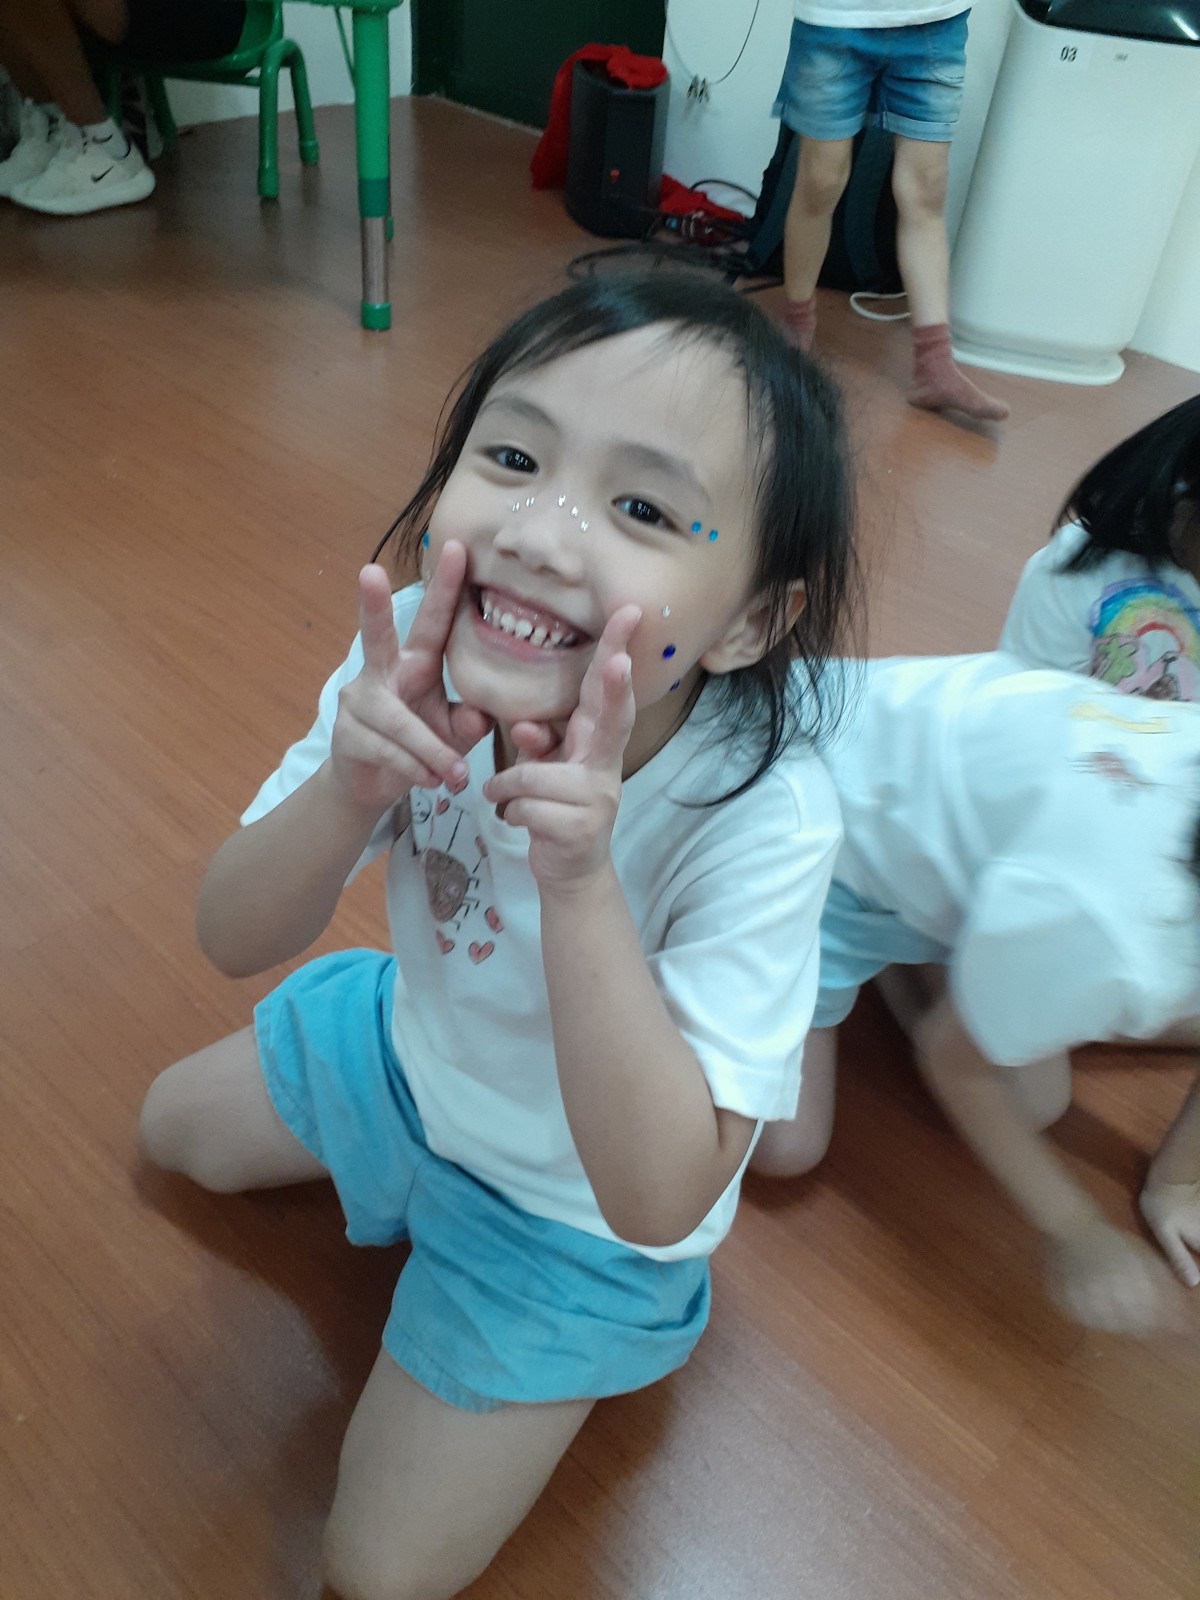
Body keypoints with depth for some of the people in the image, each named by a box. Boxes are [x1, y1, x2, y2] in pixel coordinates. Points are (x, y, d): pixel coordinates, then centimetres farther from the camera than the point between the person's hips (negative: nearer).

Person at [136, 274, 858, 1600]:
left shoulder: (761, 820, -38)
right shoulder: (421, 654, -26)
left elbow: (659, 1204, -36)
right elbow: (233, 942, -18)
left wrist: (581, 884, -48)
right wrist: (350, 785, -40)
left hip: (575, 1211, -4)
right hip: (411, 1045, 5)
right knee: (172, 1127, 26)